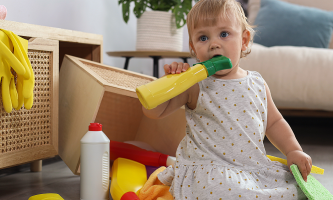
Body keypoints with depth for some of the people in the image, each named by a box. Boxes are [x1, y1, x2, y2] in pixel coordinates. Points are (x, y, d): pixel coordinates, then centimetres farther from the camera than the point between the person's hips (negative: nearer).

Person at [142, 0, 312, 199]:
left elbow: (274, 122, 18)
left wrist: (293, 151, 5)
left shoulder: (257, 84, 7)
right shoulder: (195, 85, -5)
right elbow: (153, 112, -5)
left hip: (254, 166, 5)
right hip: (209, 169, -5)